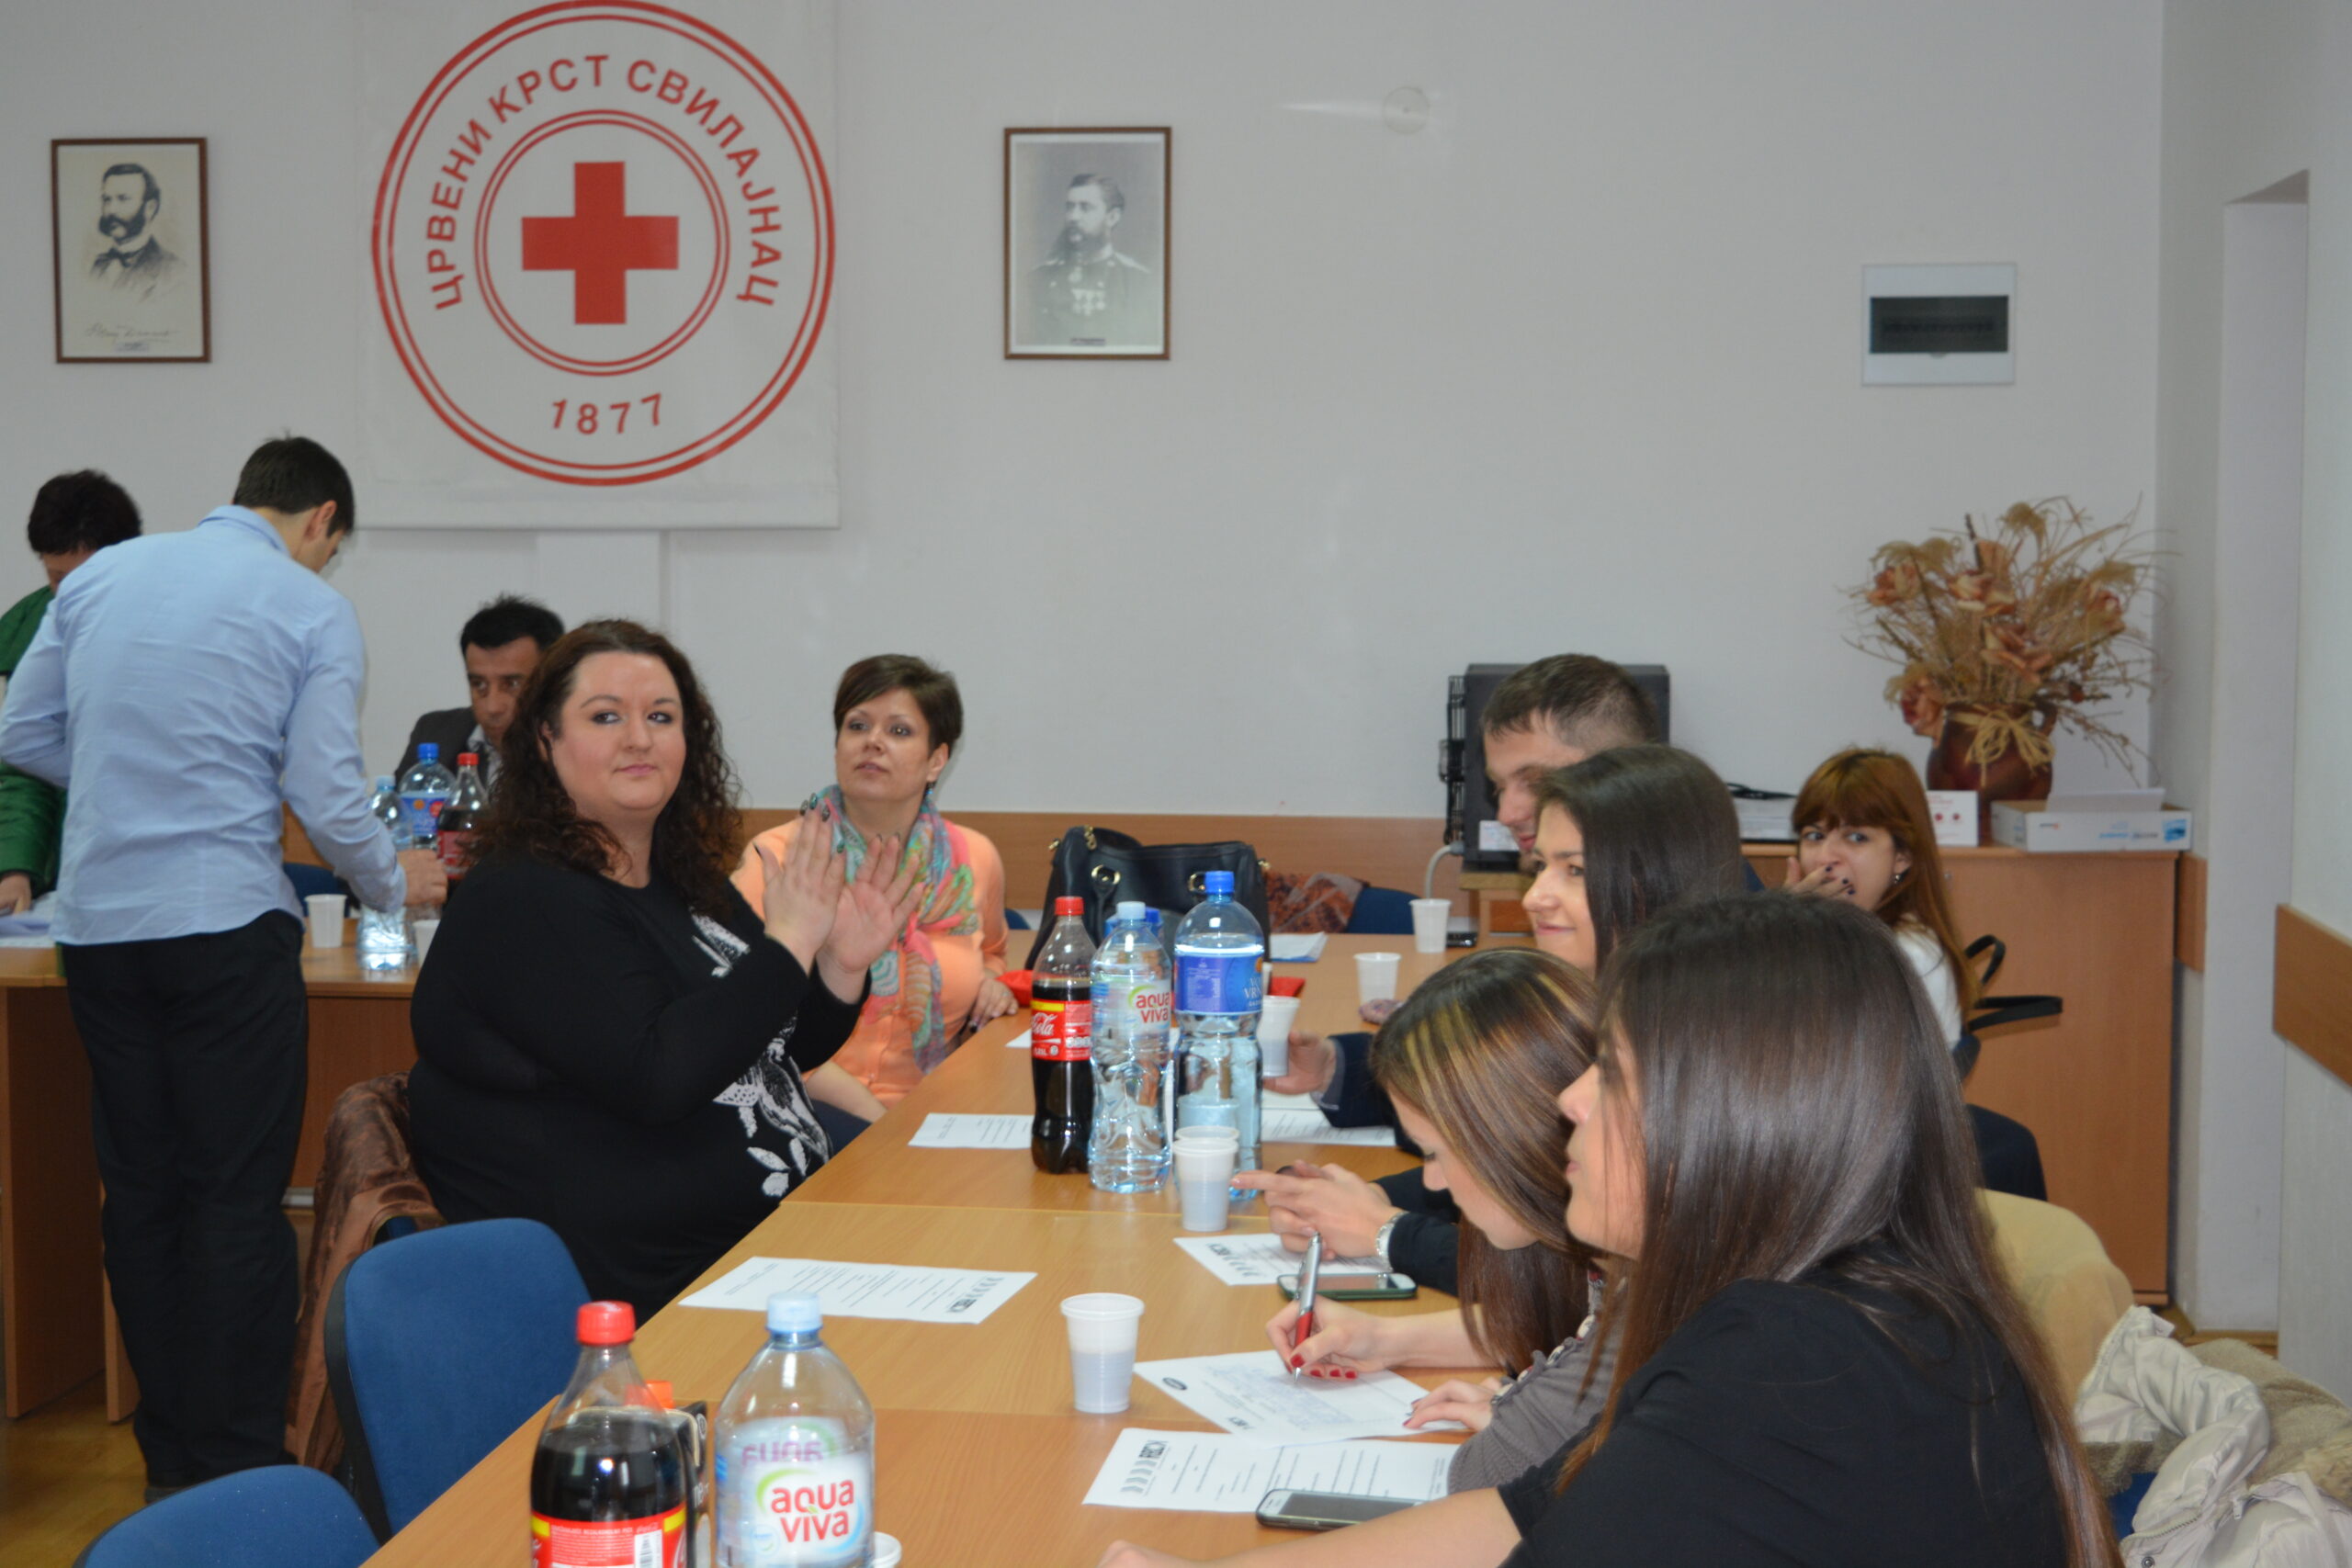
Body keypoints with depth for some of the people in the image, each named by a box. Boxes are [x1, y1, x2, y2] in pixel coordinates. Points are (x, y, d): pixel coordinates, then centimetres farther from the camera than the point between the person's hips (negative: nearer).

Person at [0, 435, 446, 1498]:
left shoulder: (102, 575, 10)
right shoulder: (313, 609, -3)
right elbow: (325, 798, -7)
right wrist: (395, 884, 10)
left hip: (98, 922, 5)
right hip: (222, 923, -5)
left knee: (138, 1191, 12)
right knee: (238, 1200, 2)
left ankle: (168, 1459, 21)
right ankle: (238, 1468, 5)